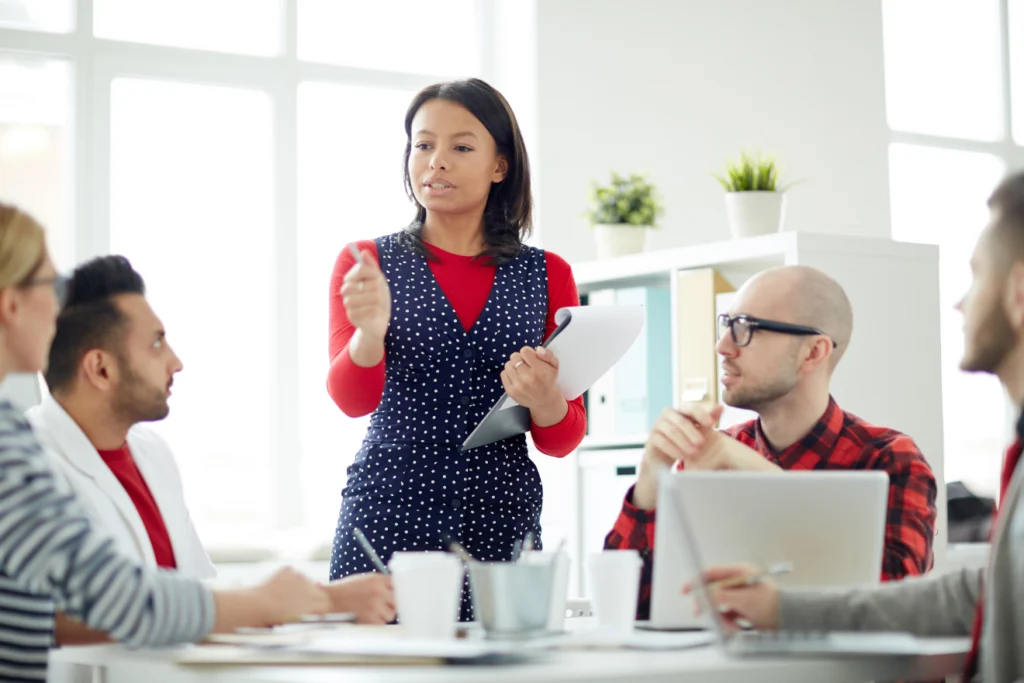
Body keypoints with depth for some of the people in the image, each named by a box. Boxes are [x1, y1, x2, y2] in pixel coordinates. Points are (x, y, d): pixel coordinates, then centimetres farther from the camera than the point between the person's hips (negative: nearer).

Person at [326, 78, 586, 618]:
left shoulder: (547, 275, 8)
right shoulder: (366, 264, 6)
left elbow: (562, 441, 8)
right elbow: (352, 398, -8)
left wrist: (545, 400, -15)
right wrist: (371, 330, -28)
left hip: (500, 521, 1)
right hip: (387, 516, -1)